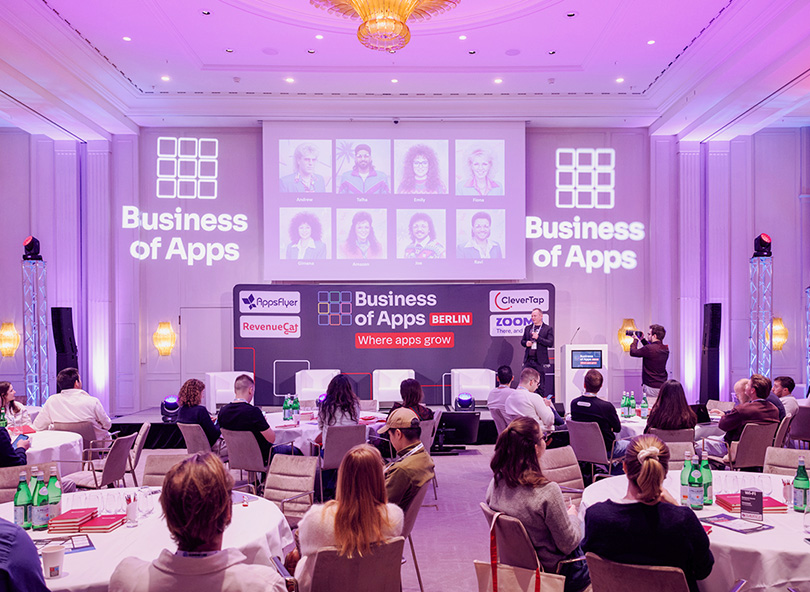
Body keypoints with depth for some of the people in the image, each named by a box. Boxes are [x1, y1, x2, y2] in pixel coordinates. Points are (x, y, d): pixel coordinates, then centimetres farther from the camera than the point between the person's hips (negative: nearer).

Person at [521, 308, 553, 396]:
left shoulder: (548, 329, 1)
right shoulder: (527, 328, 15)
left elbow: (550, 343, -8)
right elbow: (522, 341, 21)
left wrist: (538, 338, -16)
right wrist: (526, 343, -2)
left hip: (540, 360, -4)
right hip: (528, 359, 4)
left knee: (540, 384, 2)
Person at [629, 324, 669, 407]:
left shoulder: (649, 348, -18)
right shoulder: (665, 349, 7)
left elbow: (633, 352, -6)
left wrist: (635, 340, 11)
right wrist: (643, 340, 26)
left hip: (651, 387, -8)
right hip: (663, 386, 8)